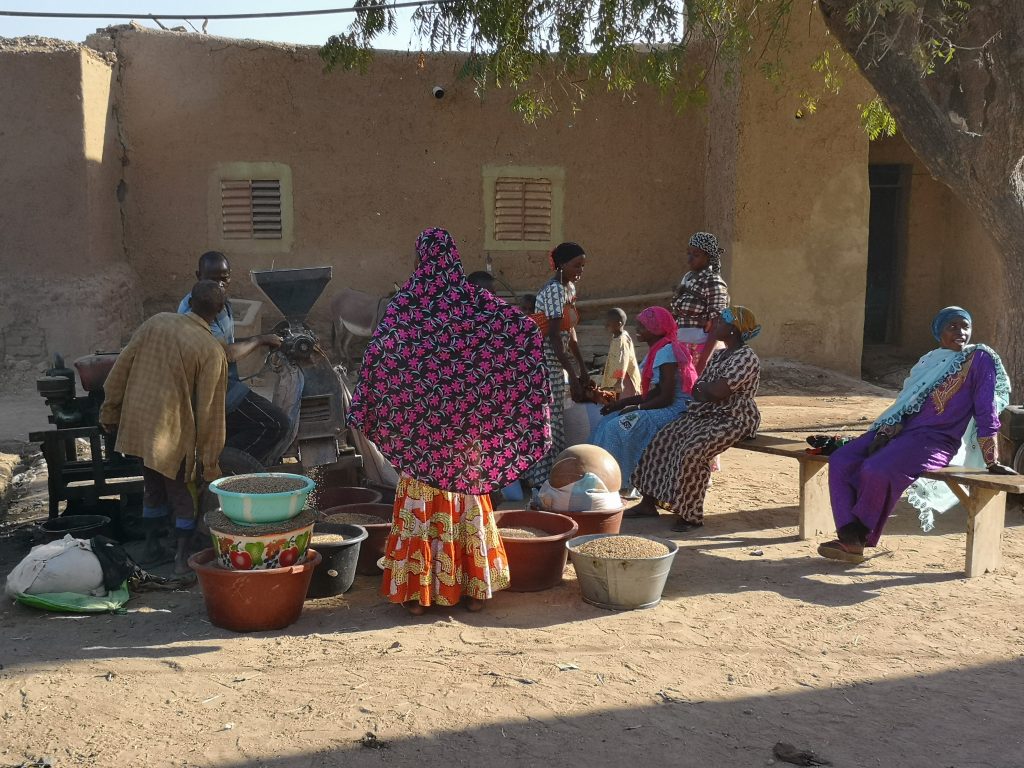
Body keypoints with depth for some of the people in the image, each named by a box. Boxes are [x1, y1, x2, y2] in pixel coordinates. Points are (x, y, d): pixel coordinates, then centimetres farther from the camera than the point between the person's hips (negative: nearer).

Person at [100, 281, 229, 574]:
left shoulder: (157, 322, 0)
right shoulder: (212, 351, -14)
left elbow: (120, 370, 4)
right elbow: (210, 411, -12)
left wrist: (110, 412, 14)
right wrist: (210, 461, -6)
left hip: (138, 423, 5)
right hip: (173, 431, -5)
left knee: (153, 486, 24)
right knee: (183, 495, 12)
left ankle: (152, 544, 37)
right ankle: (182, 558, 13)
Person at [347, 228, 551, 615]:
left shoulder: (404, 303, -7)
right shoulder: (476, 301, -2)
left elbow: (378, 356, -13)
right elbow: (524, 330, -10)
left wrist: (362, 411, -8)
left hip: (419, 424, -1)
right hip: (466, 423, 2)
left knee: (420, 506, 6)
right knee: (466, 504, 11)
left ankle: (417, 590, 10)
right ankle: (474, 587, 18)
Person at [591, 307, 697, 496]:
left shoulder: (666, 351, -16)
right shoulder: (656, 351, 14)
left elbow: (666, 398, -20)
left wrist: (637, 408, -12)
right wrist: (622, 403, 4)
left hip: (675, 409, -10)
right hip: (664, 408, 10)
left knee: (618, 427, -20)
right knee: (609, 421, 1)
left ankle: (623, 485, -11)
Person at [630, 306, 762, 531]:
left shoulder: (746, 358, -14)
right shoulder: (719, 355, 16)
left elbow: (718, 392, -24)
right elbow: (697, 390, 14)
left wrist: (702, 387, -4)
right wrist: (702, 392, -9)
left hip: (733, 420, -10)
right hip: (706, 415, 10)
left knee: (692, 450, -30)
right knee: (661, 440, -3)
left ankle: (691, 515, -18)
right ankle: (649, 502, 1)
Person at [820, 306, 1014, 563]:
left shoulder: (980, 358, -2)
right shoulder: (928, 362, 17)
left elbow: (986, 412, -5)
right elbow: (904, 404, 14)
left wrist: (993, 463, -6)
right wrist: (884, 435, -5)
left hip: (935, 442, -7)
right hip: (904, 433, 7)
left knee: (877, 470, -32)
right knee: (840, 462, -13)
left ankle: (861, 536, -10)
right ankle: (850, 539, -20)